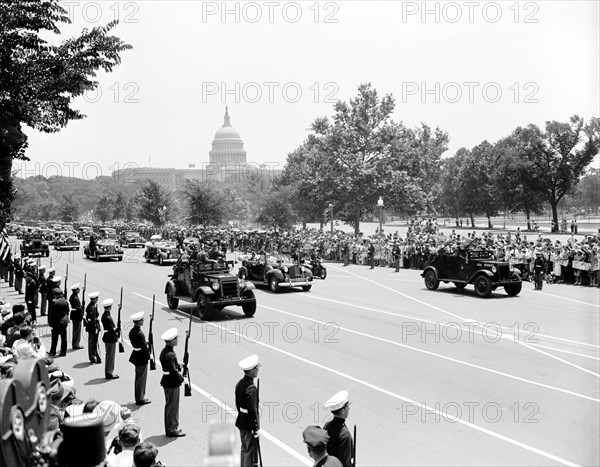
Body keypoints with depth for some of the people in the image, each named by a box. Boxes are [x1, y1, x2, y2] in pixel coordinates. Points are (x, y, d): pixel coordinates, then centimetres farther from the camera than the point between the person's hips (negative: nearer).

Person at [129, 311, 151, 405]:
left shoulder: (132, 331, 3)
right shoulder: (140, 333, -25)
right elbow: (144, 347, -21)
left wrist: (146, 342, 9)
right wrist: (149, 355, -7)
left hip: (136, 355, 9)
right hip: (142, 357, -9)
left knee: (138, 377, 18)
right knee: (141, 378, 3)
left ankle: (139, 397, 29)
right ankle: (140, 399, 12)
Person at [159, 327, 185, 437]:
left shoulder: (164, 352, 6)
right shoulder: (170, 355, -25)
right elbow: (173, 371, -26)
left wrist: (178, 365, 3)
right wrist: (182, 378, -12)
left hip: (167, 382, 10)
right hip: (172, 383, -10)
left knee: (169, 406, 19)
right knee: (173, 407, 3)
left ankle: (170, 428, 30)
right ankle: (173, 430, 14)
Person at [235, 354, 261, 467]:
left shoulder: (239, 383, 1)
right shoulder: (251, 388, -26)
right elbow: (253, 410, -23)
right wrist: (256, 428, -15)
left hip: (241, 421, 9)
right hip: (250, 424, -9)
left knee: (244, 449, 21)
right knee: (250, 451, 4)